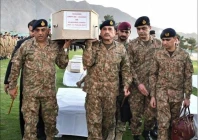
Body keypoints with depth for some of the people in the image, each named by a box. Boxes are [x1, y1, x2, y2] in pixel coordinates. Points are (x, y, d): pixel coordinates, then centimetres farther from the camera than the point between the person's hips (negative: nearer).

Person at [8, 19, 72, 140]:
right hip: (30, 91, -2)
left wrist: (65, 48, -5)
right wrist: (12, 86, -1)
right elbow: (16, 65, -1)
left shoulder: (56, 46, 1)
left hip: (49, 91, 2)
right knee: (30, 121, 5)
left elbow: (63, 65, 5)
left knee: (50, 120, 16)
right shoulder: (26, 45, -5)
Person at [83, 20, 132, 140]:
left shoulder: (121, 48, 4)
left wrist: (126, 84, 0)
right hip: (94, 89, -1)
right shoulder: (93, 46, 0)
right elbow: (87, 63, -15)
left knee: (109, 119, 14)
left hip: (111, 90, 1)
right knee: (94, 120, 2)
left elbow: (126, 68, 8)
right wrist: (89, 44, -15)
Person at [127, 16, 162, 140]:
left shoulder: (158, 43, 4)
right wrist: (138, 83, -12)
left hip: (153, 85, 2)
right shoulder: (132, 44, -2)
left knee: (152, 113, 10)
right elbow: (130, 66, -5)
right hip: (136, 85, -1)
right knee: (136, 113, 7)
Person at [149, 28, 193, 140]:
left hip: (178, 94, 0)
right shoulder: (158, 55, -2)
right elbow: (153, 75, 1)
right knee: (163, 122, -3)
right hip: (161, 93, 0)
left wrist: (187, 96, -2)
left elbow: (188, 77, -1)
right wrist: (152, 96, -1)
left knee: (174, 121, 12)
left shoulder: (184, 55, -4)